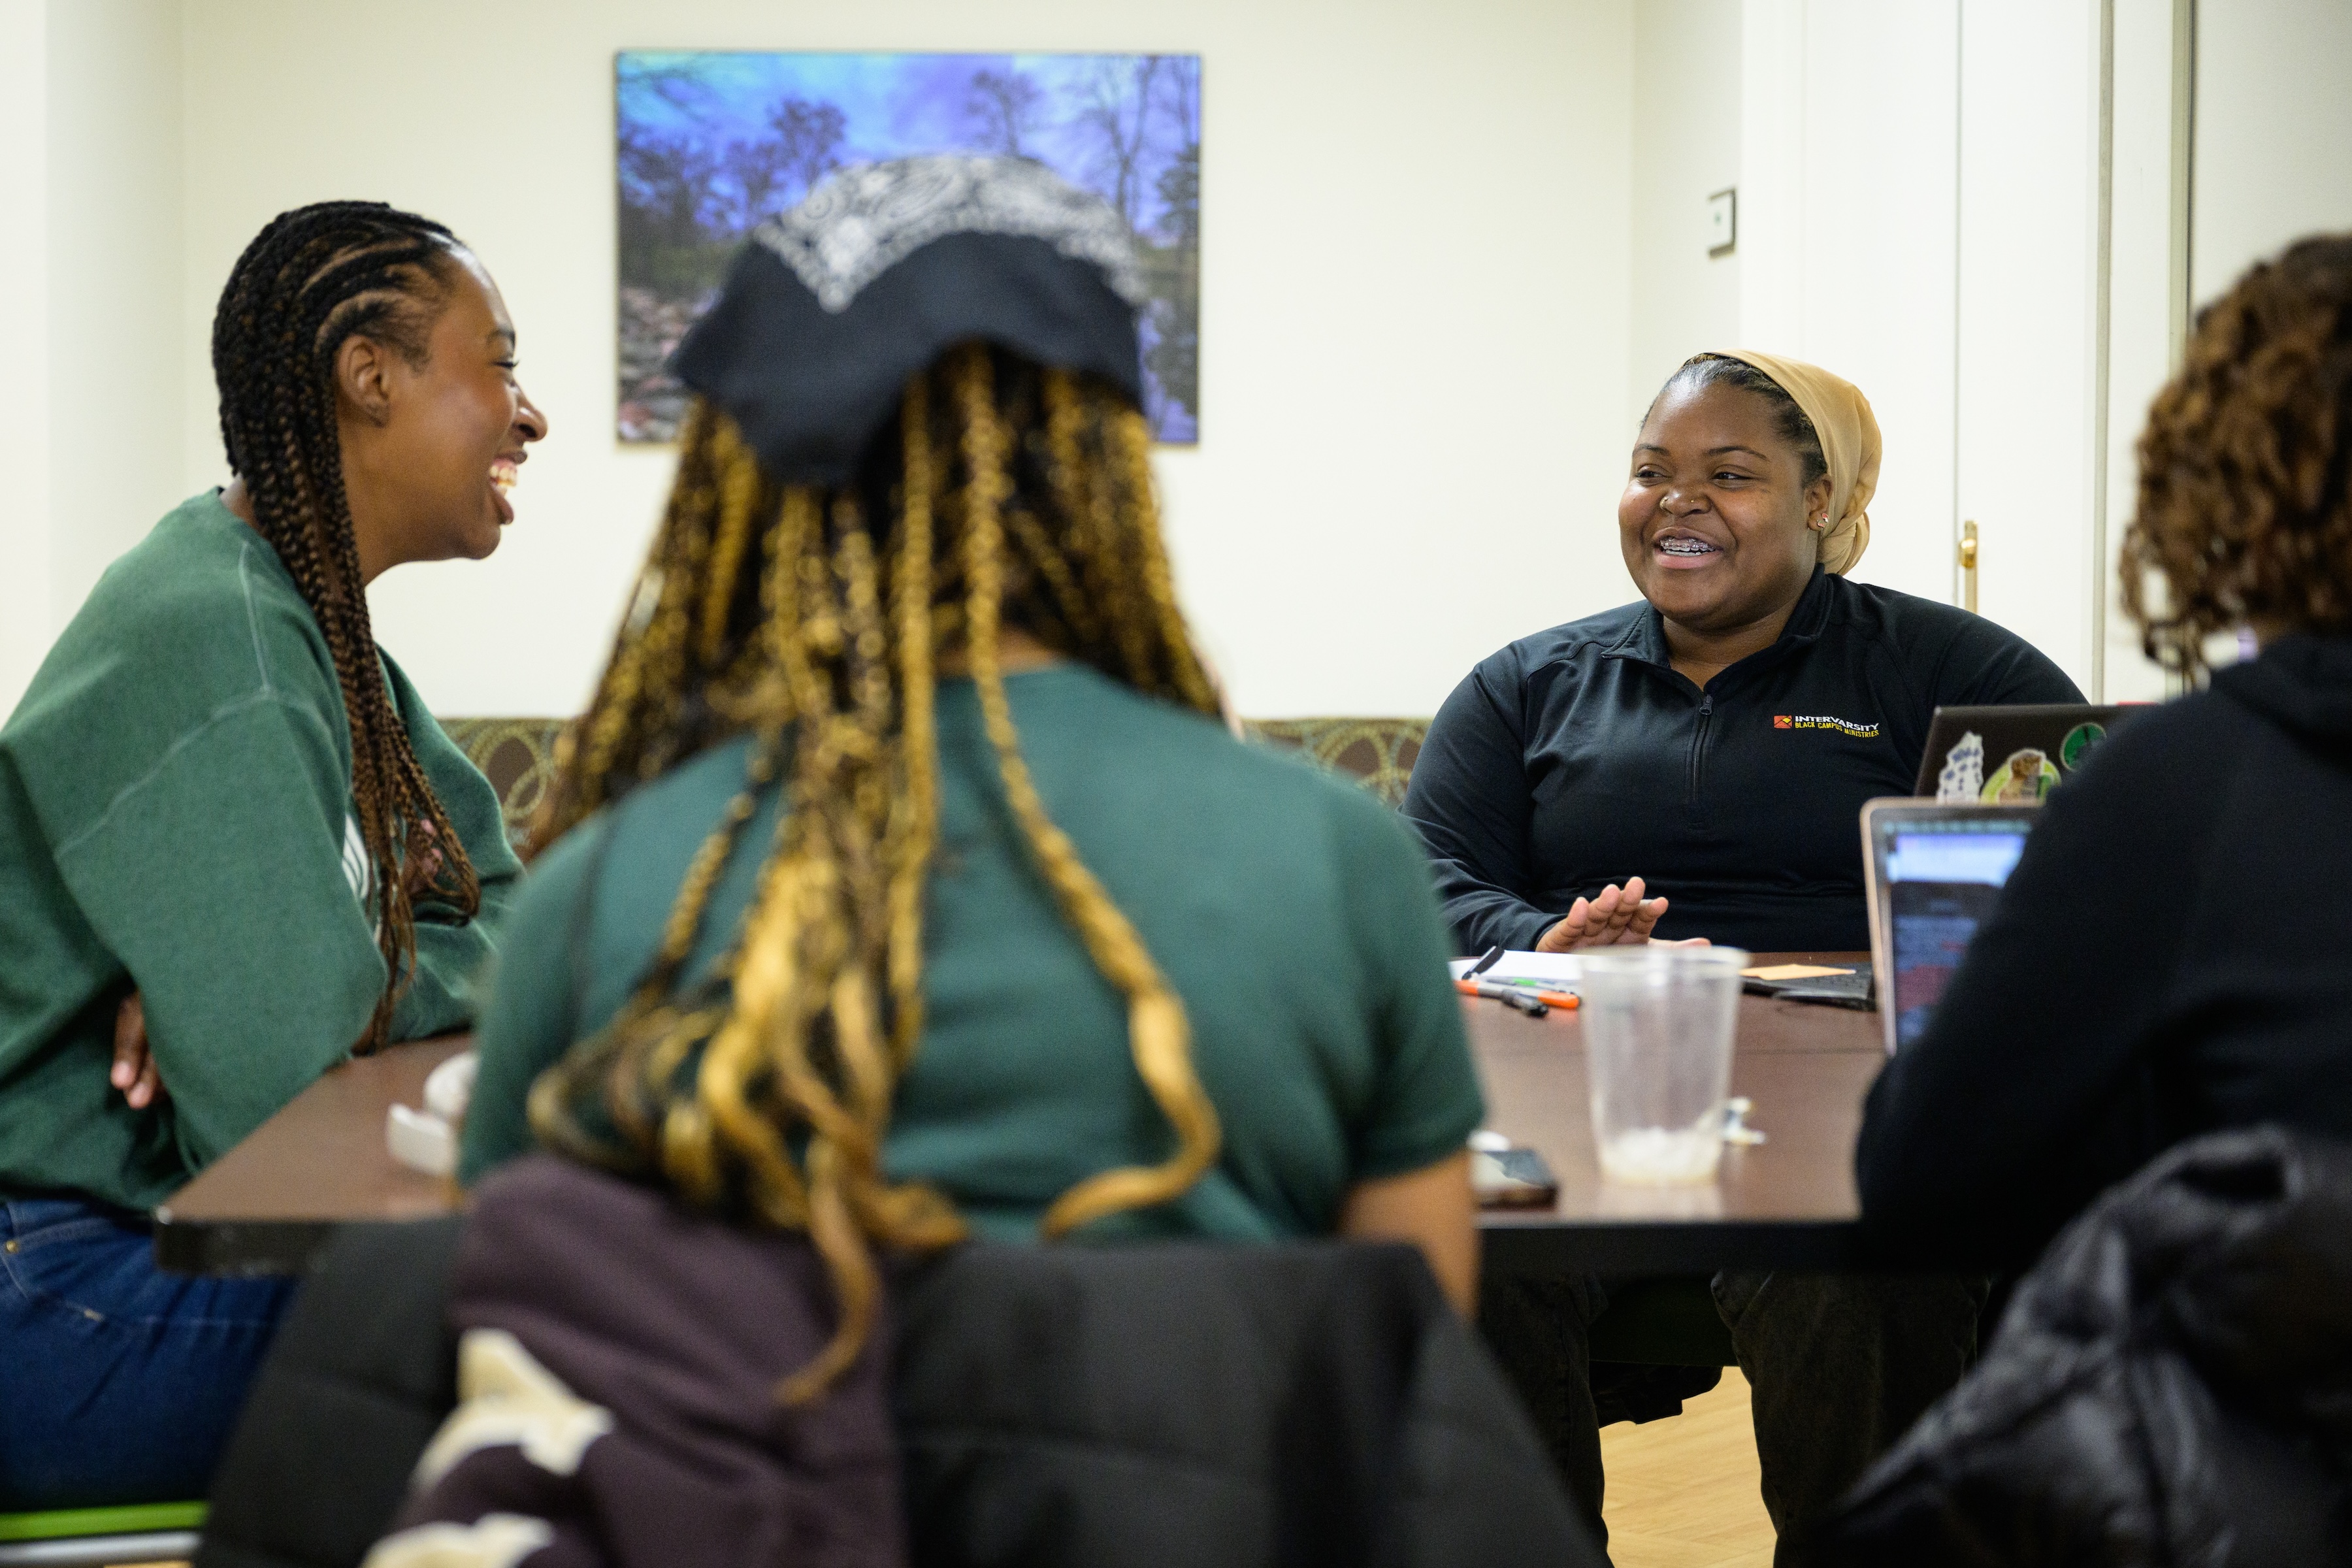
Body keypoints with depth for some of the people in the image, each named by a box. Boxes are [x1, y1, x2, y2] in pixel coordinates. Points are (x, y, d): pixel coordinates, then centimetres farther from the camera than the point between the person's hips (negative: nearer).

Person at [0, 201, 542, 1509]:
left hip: (175, 1240, 9)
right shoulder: (216, 642, -22)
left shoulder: (317, 620, 10)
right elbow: (273, 1100, -27)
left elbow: (497, 918, 8)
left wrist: (316, 987, -11)